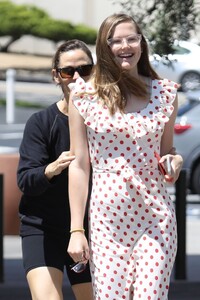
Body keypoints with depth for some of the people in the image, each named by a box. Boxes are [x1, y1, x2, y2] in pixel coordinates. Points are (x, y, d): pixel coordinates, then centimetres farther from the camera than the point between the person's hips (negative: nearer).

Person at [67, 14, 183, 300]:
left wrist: (175, 161, -4)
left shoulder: (164, 93, 9)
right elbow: (79, 165, 2)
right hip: (106, 219, -1)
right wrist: (76, 230, -1)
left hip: (156, 216, 1)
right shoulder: (84, 95, 2)